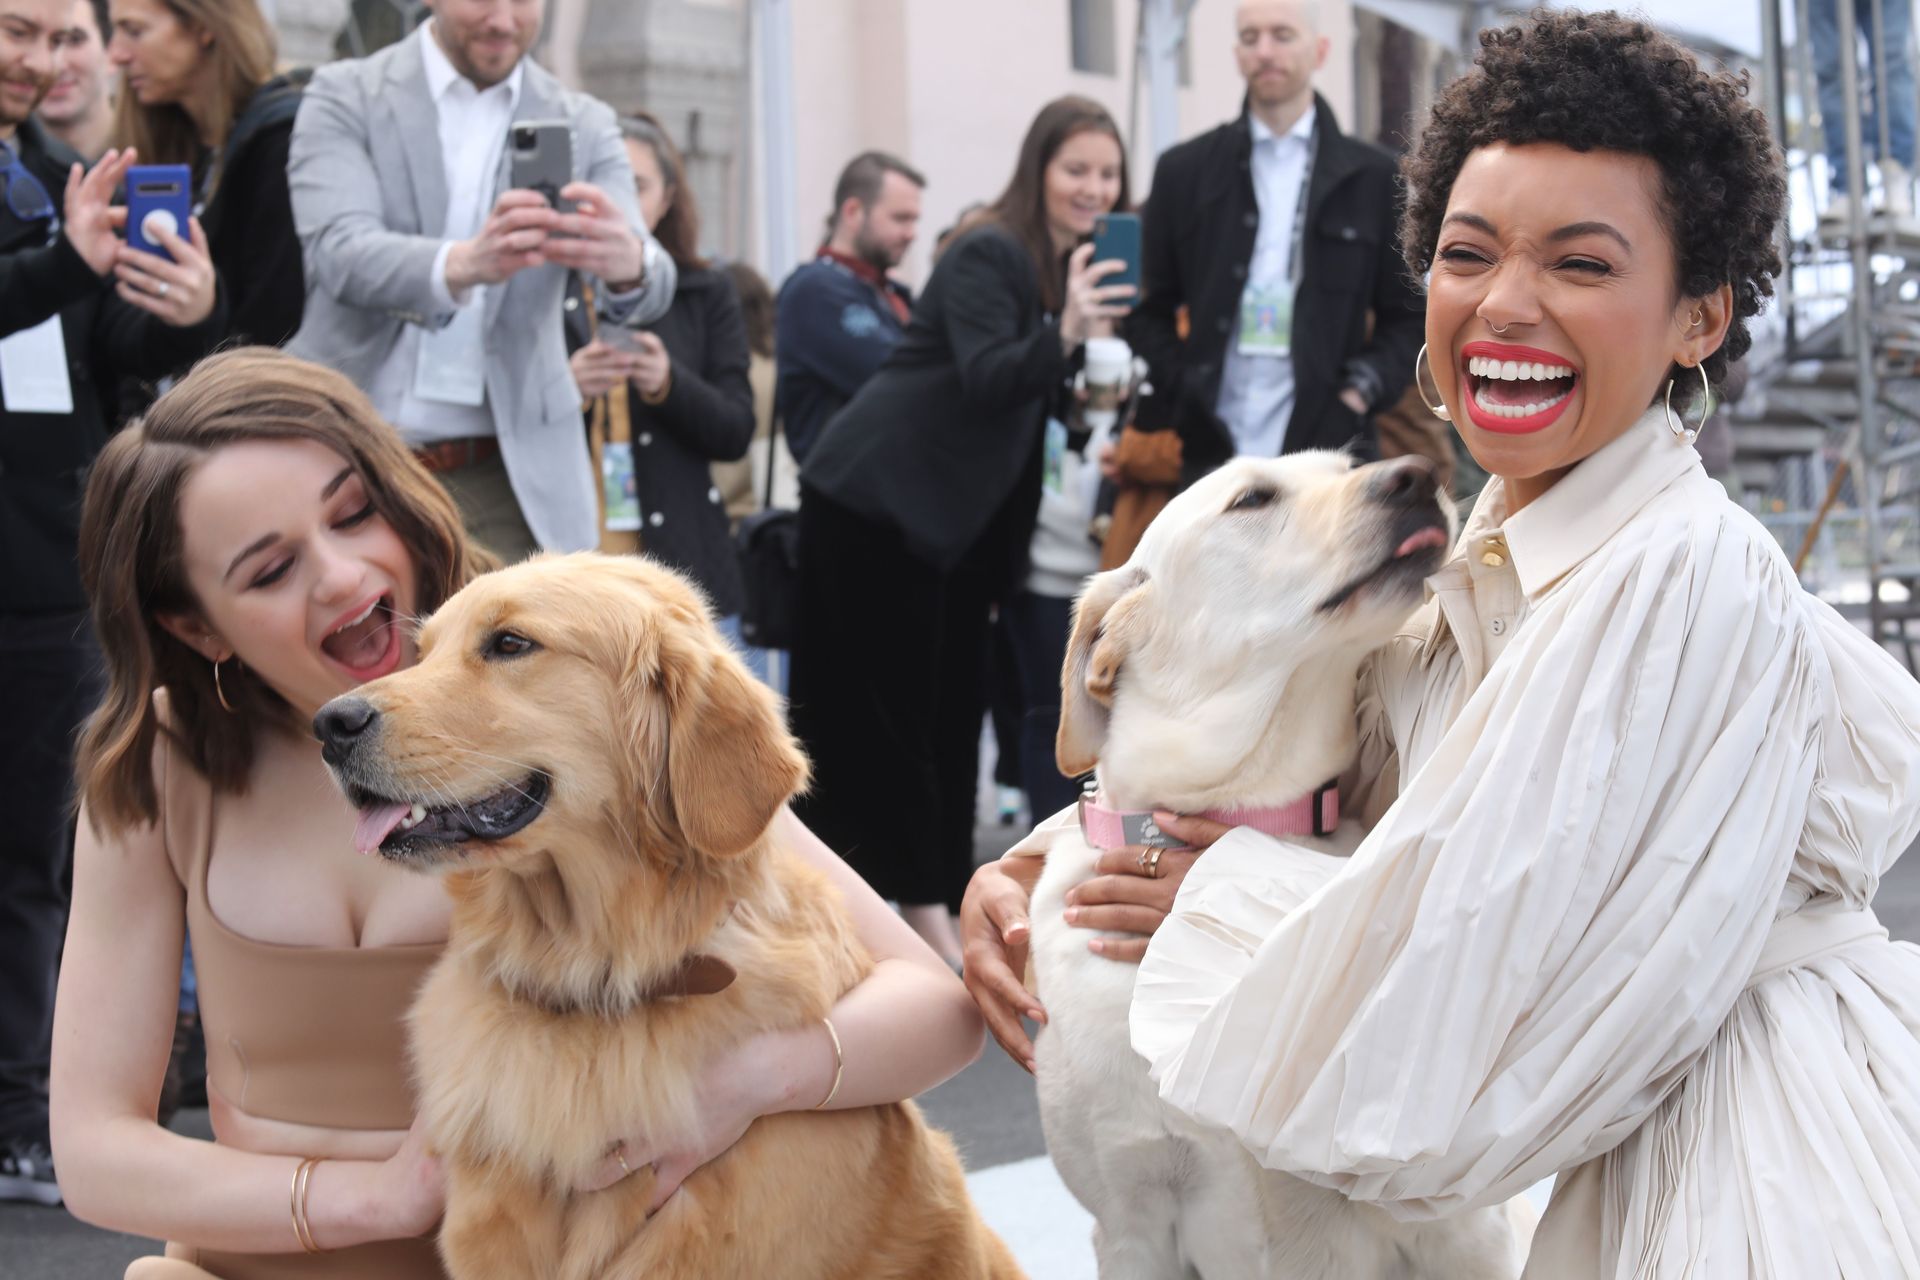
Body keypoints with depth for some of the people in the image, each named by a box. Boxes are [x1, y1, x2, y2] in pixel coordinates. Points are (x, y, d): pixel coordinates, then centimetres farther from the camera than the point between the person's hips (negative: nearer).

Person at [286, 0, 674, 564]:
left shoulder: (584, 126, 6)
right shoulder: (345, 96, 0)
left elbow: (648, 286, -7)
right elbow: (340, 253, -16)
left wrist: (628, 261, -33)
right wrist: (463, 264, -37)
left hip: (511, 478, 1)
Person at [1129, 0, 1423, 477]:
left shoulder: (1371, 176, 8)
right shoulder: (1184, 170, 9)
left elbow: (1406, 316, 11)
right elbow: (1151, 310, 11)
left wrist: (1362, 391, -6)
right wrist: (1177, 398, -5)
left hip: (1326, 449, -1)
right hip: (1212, 451, 1)